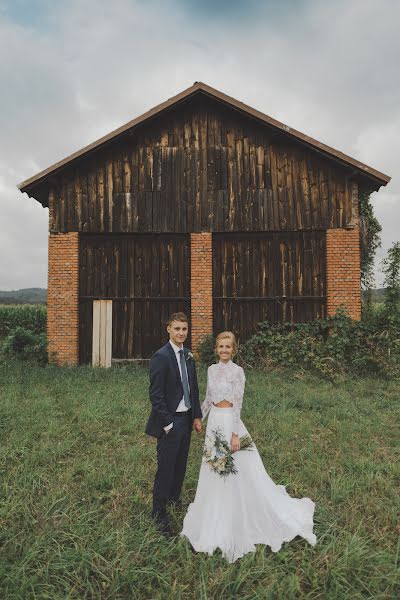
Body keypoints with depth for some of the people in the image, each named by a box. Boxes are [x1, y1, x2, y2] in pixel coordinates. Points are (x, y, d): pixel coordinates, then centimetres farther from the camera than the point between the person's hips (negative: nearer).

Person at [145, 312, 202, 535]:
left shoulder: (189, 355, 6)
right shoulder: (161, 357, -17)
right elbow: (156, 395, -17)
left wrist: (197, 416, 8)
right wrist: (167, 424, -17)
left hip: (187, 418, 7)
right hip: (170, 421, -7)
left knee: (181, 464, 19)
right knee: (166, 467, 3)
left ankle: (174, 498, 41)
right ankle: (159, 512, 21)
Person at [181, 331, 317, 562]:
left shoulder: (237, 371, -13)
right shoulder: (212, 369, 6)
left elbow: (238, 405, -15)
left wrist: (235, 434, -18)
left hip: (229, 422, -7)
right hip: (214, 422, 7)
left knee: (237, 473, 2)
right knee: (214, 472, 17)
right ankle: (216, 521, 38)